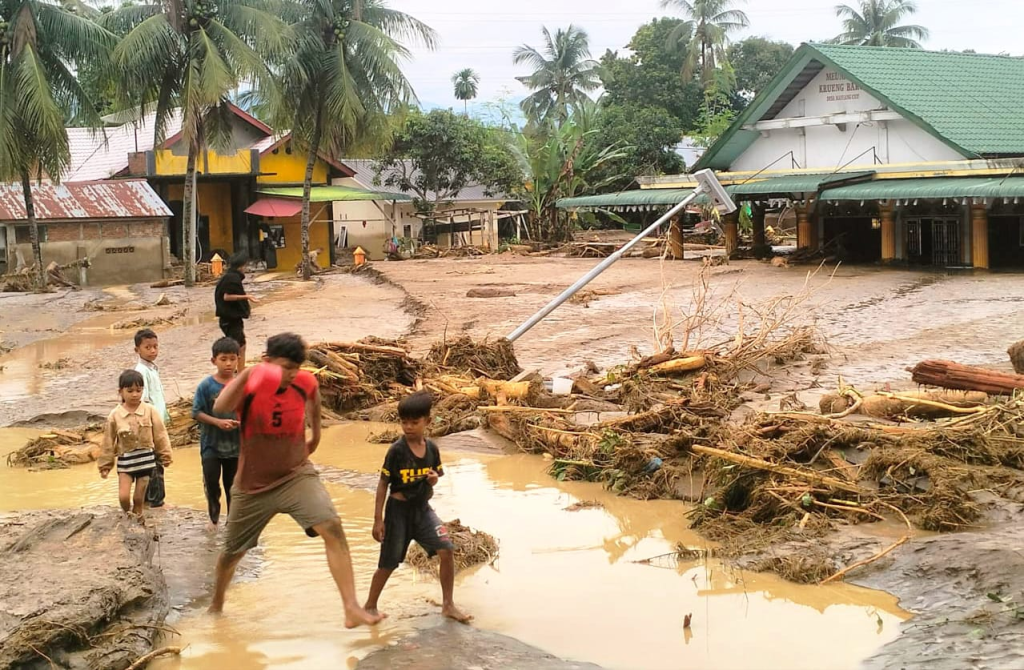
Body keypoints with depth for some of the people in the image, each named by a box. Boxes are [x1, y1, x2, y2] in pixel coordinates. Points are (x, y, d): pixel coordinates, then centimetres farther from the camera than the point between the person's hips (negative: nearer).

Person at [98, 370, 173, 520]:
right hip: (125, 460, 0)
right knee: (123, 496, -10)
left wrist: (165, 455, 3)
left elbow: (160, 435, 0)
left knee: (139, 497, 6)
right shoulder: (115, 415, -6)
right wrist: (105, 464, 5)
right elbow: (108, 442, 2)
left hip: (145, 458, 0)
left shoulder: (150, 411, -7)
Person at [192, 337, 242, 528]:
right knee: (211, 483, 5)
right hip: (211, 444, -1)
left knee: (233, 486, 12)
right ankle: (214, 515, 30)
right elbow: (197, 413, -9)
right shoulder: (206, 385, -9)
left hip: (236, 445, 1)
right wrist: (218, 422, -21)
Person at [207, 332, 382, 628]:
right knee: (232, 552, 15)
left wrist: (316, 434, 25)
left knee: (332, 528, -23)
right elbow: (219, 408, -42)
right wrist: (248, 373, -54)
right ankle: (216, 604, 46)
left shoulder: (306, 383, -10)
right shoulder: (248, 388, -19)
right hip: (253, 485, -1)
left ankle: (352, 609, -24)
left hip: (296, 476, 1)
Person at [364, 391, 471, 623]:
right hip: (399, 509, -4)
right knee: (389, 562, 5)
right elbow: (383, 484, -9)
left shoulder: (431, 448, -2)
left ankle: (448, 605, 4)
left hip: (423, 508, 4)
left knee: (446, 550, -11)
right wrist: (378, 519, -10)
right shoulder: (397, 450, -14)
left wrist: (433, 480, -13)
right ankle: (370, 606, 28)